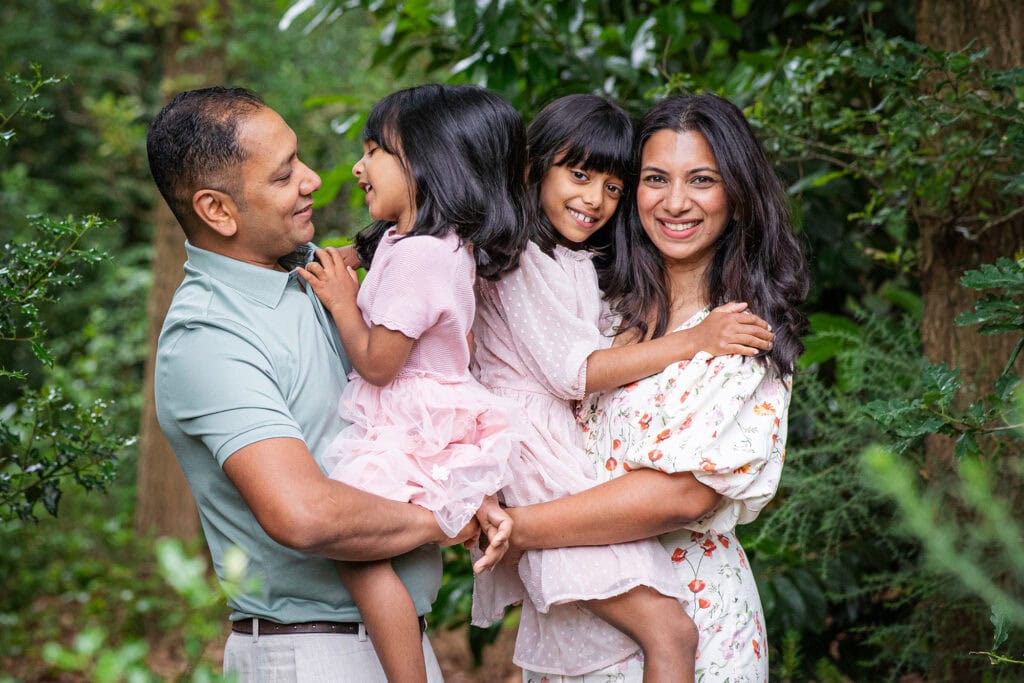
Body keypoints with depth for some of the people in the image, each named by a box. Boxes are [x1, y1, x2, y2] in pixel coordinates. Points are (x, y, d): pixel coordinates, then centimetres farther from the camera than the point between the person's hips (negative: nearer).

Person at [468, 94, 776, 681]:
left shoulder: (578, 264, 25)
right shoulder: (519, 258, -5)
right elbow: (573, 372, -13)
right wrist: (694, 341, -14)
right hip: (536, 461, -9)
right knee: (670, 632, -17)